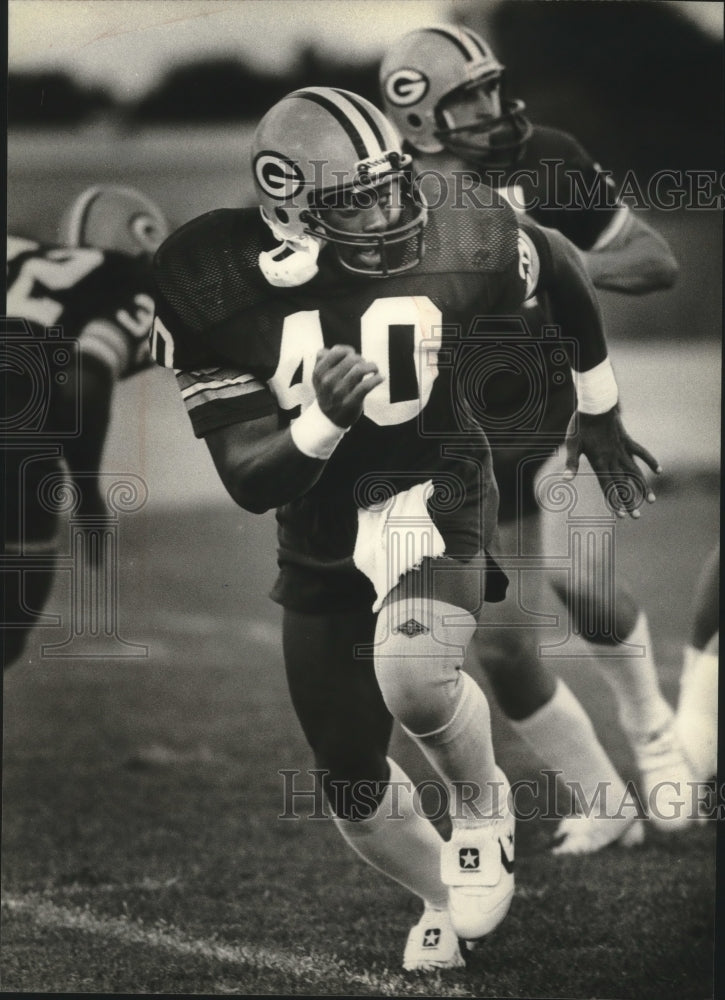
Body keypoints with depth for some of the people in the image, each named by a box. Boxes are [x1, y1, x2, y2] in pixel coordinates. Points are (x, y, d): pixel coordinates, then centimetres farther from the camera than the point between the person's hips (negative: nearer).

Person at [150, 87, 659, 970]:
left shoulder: (454, 249, -19)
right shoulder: (209, 287, -20)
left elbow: (557, 268, 6)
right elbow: (251, 482, -18)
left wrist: (599, 413, 17)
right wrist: (323, 419, -39)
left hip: (428, 490, -3)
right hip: (318, 535, 3)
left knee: (415, 677, -34)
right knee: (351, 782, 12)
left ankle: (481, 801, -1)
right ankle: (444, 898, 44)